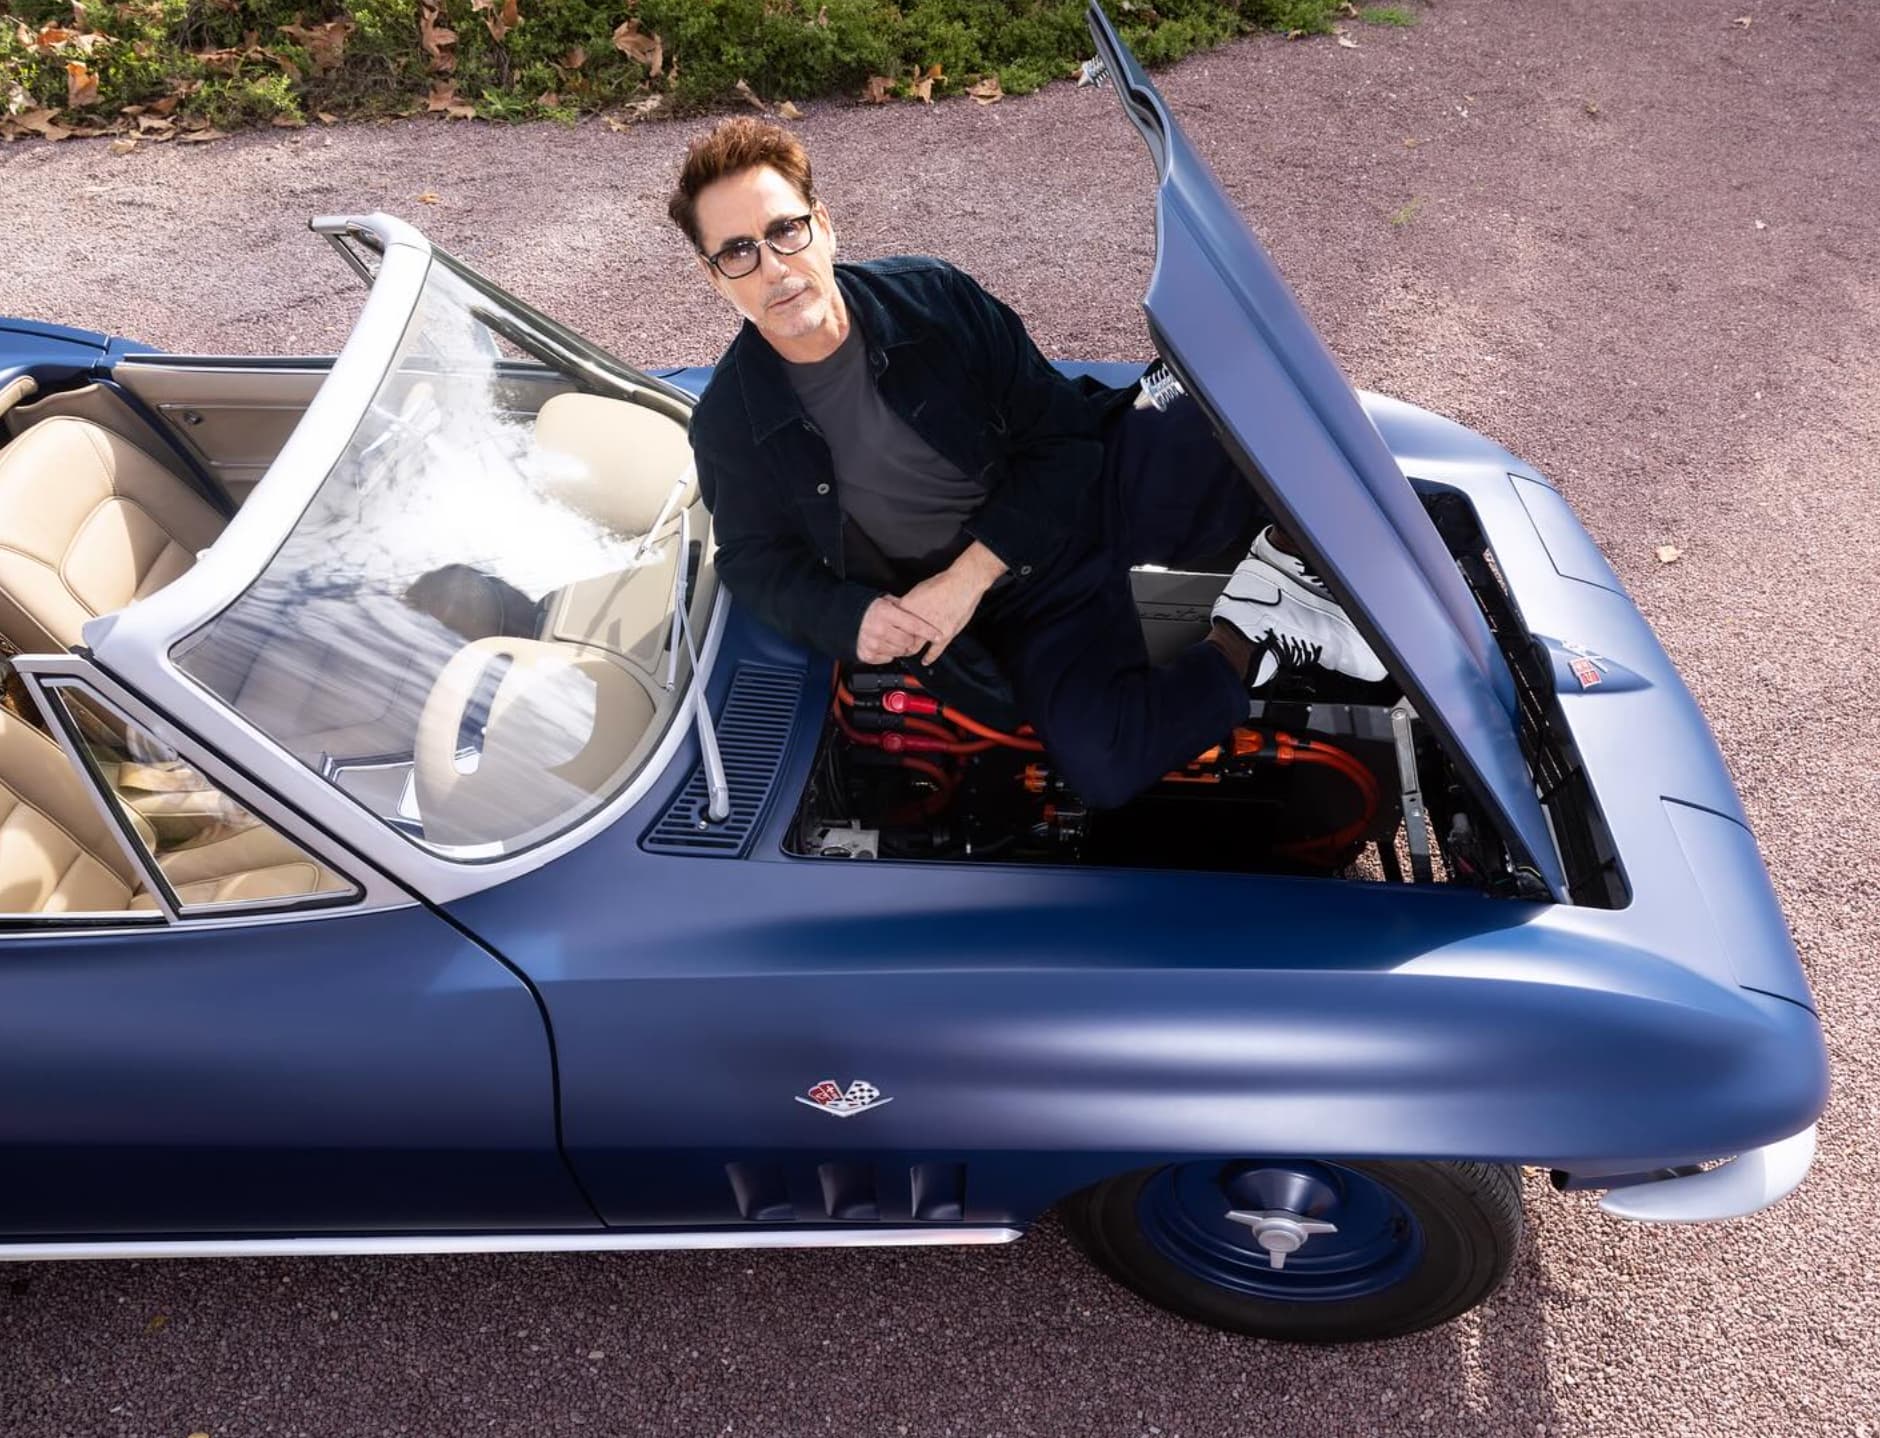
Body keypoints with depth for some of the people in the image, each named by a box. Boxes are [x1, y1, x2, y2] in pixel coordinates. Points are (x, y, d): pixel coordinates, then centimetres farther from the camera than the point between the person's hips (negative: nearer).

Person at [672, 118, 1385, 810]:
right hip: (1024, 603, 0)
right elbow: (757, 560, 6)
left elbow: (1061, 436, -8)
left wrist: (968, 575, -18)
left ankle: (1291, 562, -2)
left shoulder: (928, 294, -9)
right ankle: (1247, 644, -5)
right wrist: (848, 618, -17)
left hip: (1102, 477, 0)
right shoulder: (732, 425, -7)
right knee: (1102, 766, -28)